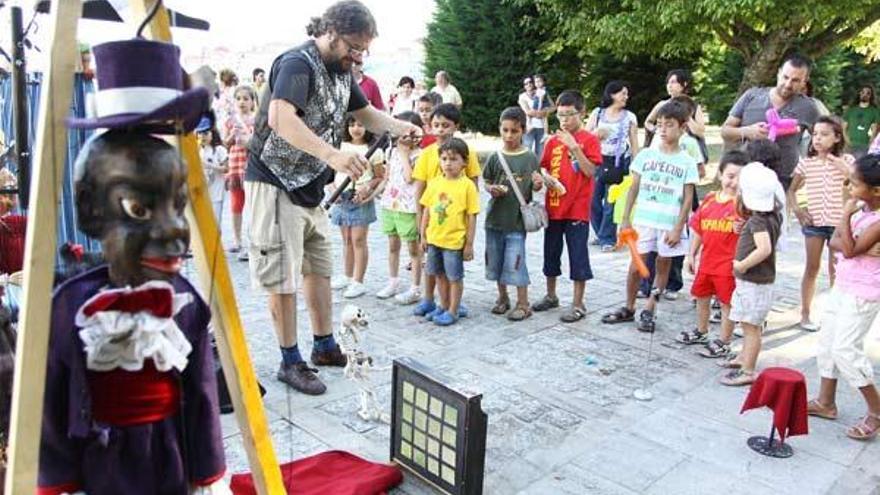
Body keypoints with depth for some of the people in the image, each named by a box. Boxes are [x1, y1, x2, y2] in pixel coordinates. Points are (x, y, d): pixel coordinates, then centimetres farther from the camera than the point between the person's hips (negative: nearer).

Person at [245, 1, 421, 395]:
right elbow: (281, 118, -37)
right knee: (283, 278, -2)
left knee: (319, 269, 14)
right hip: (275, 184, -9)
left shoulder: (341, 71, 9)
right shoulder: (298, 63, -19)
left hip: (310, 187, 9)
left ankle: (324, 347, 28)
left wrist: (401, 127, 0)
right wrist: (333, 155, -48)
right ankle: (290, 362, 11)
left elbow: (366, 114, 20)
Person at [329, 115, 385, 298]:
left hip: (360, 199, -5)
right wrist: (334, 189, -3)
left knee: (358, 240, -5)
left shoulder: (373, 149, -3)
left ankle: (358, 282, 0)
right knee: (346, 240, 13)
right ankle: (348, 277, 24)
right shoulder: (341, 146, 9)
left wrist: (366, 189, -17)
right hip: (341, 198, 5)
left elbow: (380, 177, -2)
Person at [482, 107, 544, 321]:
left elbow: (535, 186, 6)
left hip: (517, 218, -3)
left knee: (515, 262, -3)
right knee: (495, 260, 12)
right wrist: (492, 189, -12)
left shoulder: (530, 158, -3)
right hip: (495, 216, 3)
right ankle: (502, 298, 30)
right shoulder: (495, 157, 1)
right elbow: (486, 182, 8)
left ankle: (523, 303, 10)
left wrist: (538, 184, -16)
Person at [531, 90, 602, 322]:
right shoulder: (553, 141, 8)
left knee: (578, 256, 1)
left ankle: (578, 304, 12)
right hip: (553, 206, 6)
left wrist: (574, 147, -21)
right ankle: (551, 295, 33)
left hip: (577, 209, -5)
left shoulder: (589, 140, -5)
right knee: (551, 252, 16)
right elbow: (544, 168, 12)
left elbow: (590, 171, -14)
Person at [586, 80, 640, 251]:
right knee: (594, 200, 2)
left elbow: (634, 144, 6)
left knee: (611, 202, -2)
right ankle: (601, 234, 22)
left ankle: (608, 238, 9)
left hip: (618, 163, -1)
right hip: (597, 160, 1)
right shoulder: (597, 113, 6)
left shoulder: (630, 117, 5)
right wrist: (596, 134, -12)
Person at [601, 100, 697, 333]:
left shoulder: (687, 162, -2)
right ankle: (629, 308, 21)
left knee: (663, 265, 8)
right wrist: (625, 219, 1)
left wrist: (678, 228, -9)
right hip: (643, 220, 1)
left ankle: (649, 311, 20)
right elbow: (634, 188, 5)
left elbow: (688, 199, -3)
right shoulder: (645, 155, 3)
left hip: (670, 224, -1)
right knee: (635, 266, 4)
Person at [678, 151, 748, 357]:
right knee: (702, 297, 21)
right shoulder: (709, 199, 4)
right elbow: (697, 229, 11)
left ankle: (724, 342, 20)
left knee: (727, 303, 5)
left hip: (728, 264, -6)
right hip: (706, 260, 6)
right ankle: (701, 332, 42)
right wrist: (691, 255, 13)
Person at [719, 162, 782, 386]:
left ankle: (747, 371, 4)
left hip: (754, 283, -10)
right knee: (750, 325, 23)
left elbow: (764, 249, -35)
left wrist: (743, 265, -26)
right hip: (751, 281, 10)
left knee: (751, 326, -3)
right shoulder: (771, 215, 5)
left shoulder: (757, 220, -22)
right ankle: (744, 357, 38)